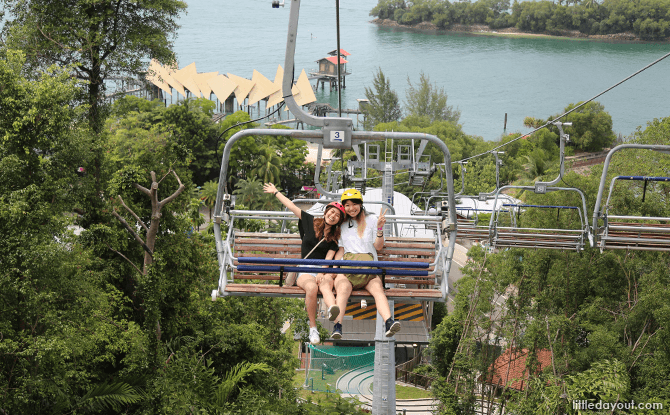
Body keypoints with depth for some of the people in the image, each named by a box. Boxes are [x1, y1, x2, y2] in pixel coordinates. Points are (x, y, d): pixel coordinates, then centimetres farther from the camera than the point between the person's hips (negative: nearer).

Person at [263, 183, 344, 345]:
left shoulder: (335, 237, 10)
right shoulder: (311, 222, 12)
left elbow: (329, 258, -1)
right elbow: (291, 206, 19)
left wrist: (321, 273, -19)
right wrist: (275, 192, 25)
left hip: (324, 271, 0)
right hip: (305, 271, 0)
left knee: (325, 283, -38)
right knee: (312, 287, -35)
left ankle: (333, 309, -72)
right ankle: (312, 328, -28)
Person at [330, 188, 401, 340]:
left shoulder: (372, 220, 19)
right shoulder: (342, 225, 22)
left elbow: (378, 247, 13)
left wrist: (380, 229, -3)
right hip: (346, 267, 0)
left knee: (377, 288, -33)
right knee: (343, 288, -34)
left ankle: (389, 322, -56)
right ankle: (337, 327, -54)